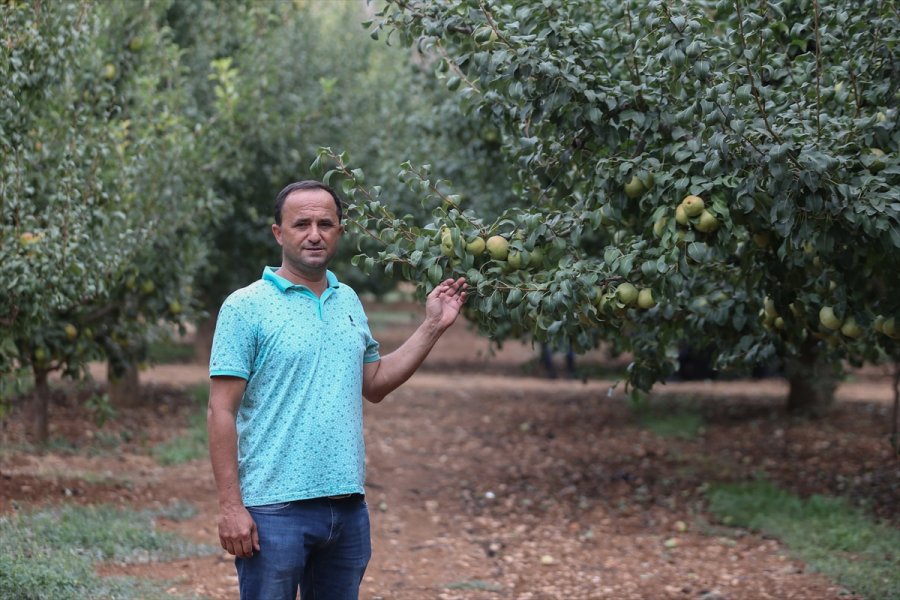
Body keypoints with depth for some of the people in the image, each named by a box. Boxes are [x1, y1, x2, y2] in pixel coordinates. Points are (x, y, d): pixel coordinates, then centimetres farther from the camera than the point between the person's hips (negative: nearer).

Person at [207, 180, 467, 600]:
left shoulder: (349, 301, 13)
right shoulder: (246, 306, -6)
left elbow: (374, 384, 21)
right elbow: (221, 412, -9)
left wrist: (433, 327, 14)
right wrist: (230, 506, -15)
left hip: (349, 505, 6)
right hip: (275, 507, -6)